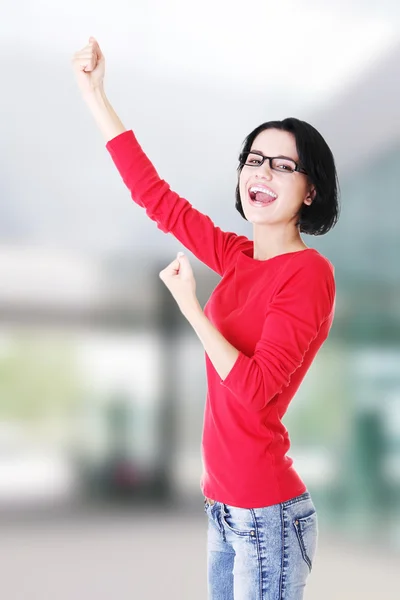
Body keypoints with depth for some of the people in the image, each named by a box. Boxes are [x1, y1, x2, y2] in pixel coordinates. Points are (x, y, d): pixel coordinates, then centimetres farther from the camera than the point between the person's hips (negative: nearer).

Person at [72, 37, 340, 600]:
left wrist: (190, 305, -16)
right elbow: (155, 196, 10)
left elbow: (256, 388, -21)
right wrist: (95, 94, 10)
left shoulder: (309, 271, -14)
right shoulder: (239, 257, 6)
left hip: (267, 515, -7)